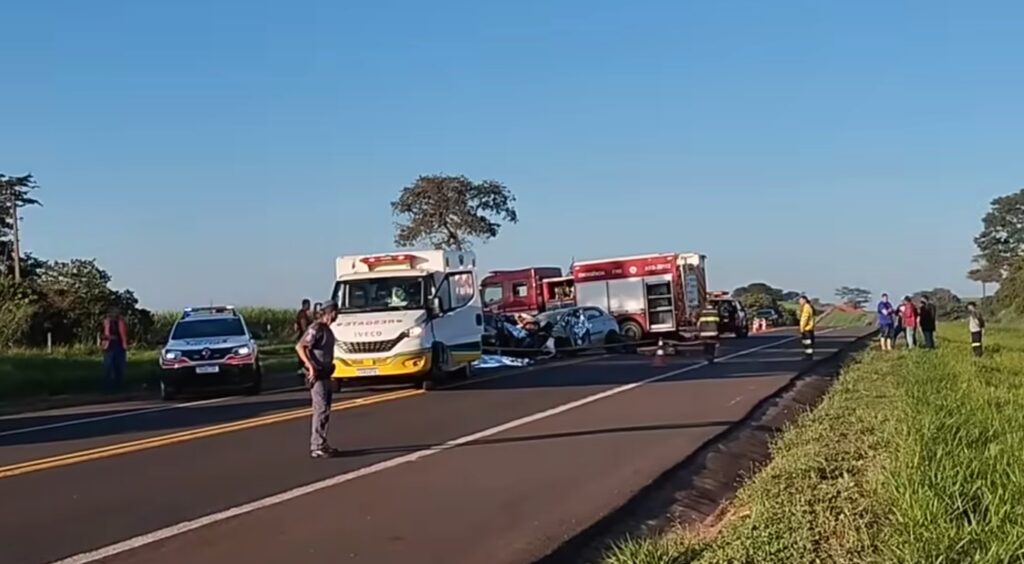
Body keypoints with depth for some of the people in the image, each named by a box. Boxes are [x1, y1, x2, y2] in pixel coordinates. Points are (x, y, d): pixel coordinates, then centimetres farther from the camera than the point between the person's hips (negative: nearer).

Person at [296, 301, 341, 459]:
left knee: (325, 410, 13)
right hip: (317, 376, -10)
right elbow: (300, 347, -23)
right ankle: (317, 447, -8)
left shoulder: (326, 329, 14)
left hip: (325, 375, 10)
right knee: (321, 410, -10)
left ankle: (321, 444, 21)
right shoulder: (316, 328, -15)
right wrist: (310, 366, -28)